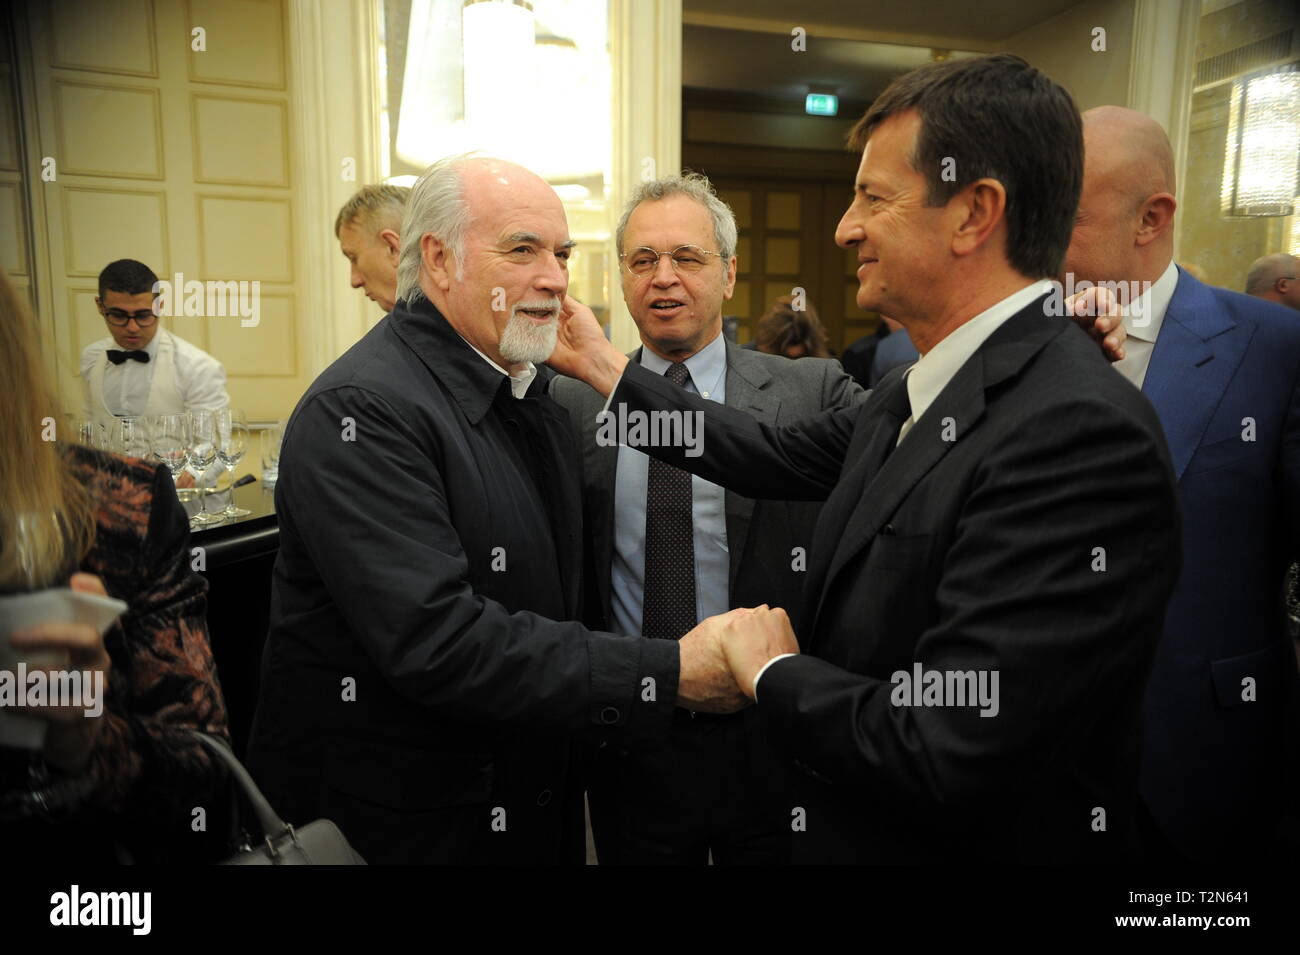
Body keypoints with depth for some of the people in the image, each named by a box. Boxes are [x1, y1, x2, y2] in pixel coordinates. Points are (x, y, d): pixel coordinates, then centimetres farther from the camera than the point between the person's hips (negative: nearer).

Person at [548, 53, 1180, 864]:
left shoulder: (1084, 433, -30)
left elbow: (941, 753, -32)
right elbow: (775, 456, 9)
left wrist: (774, 673, -14)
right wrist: (604, 366, 13)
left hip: (971, 840, -8)